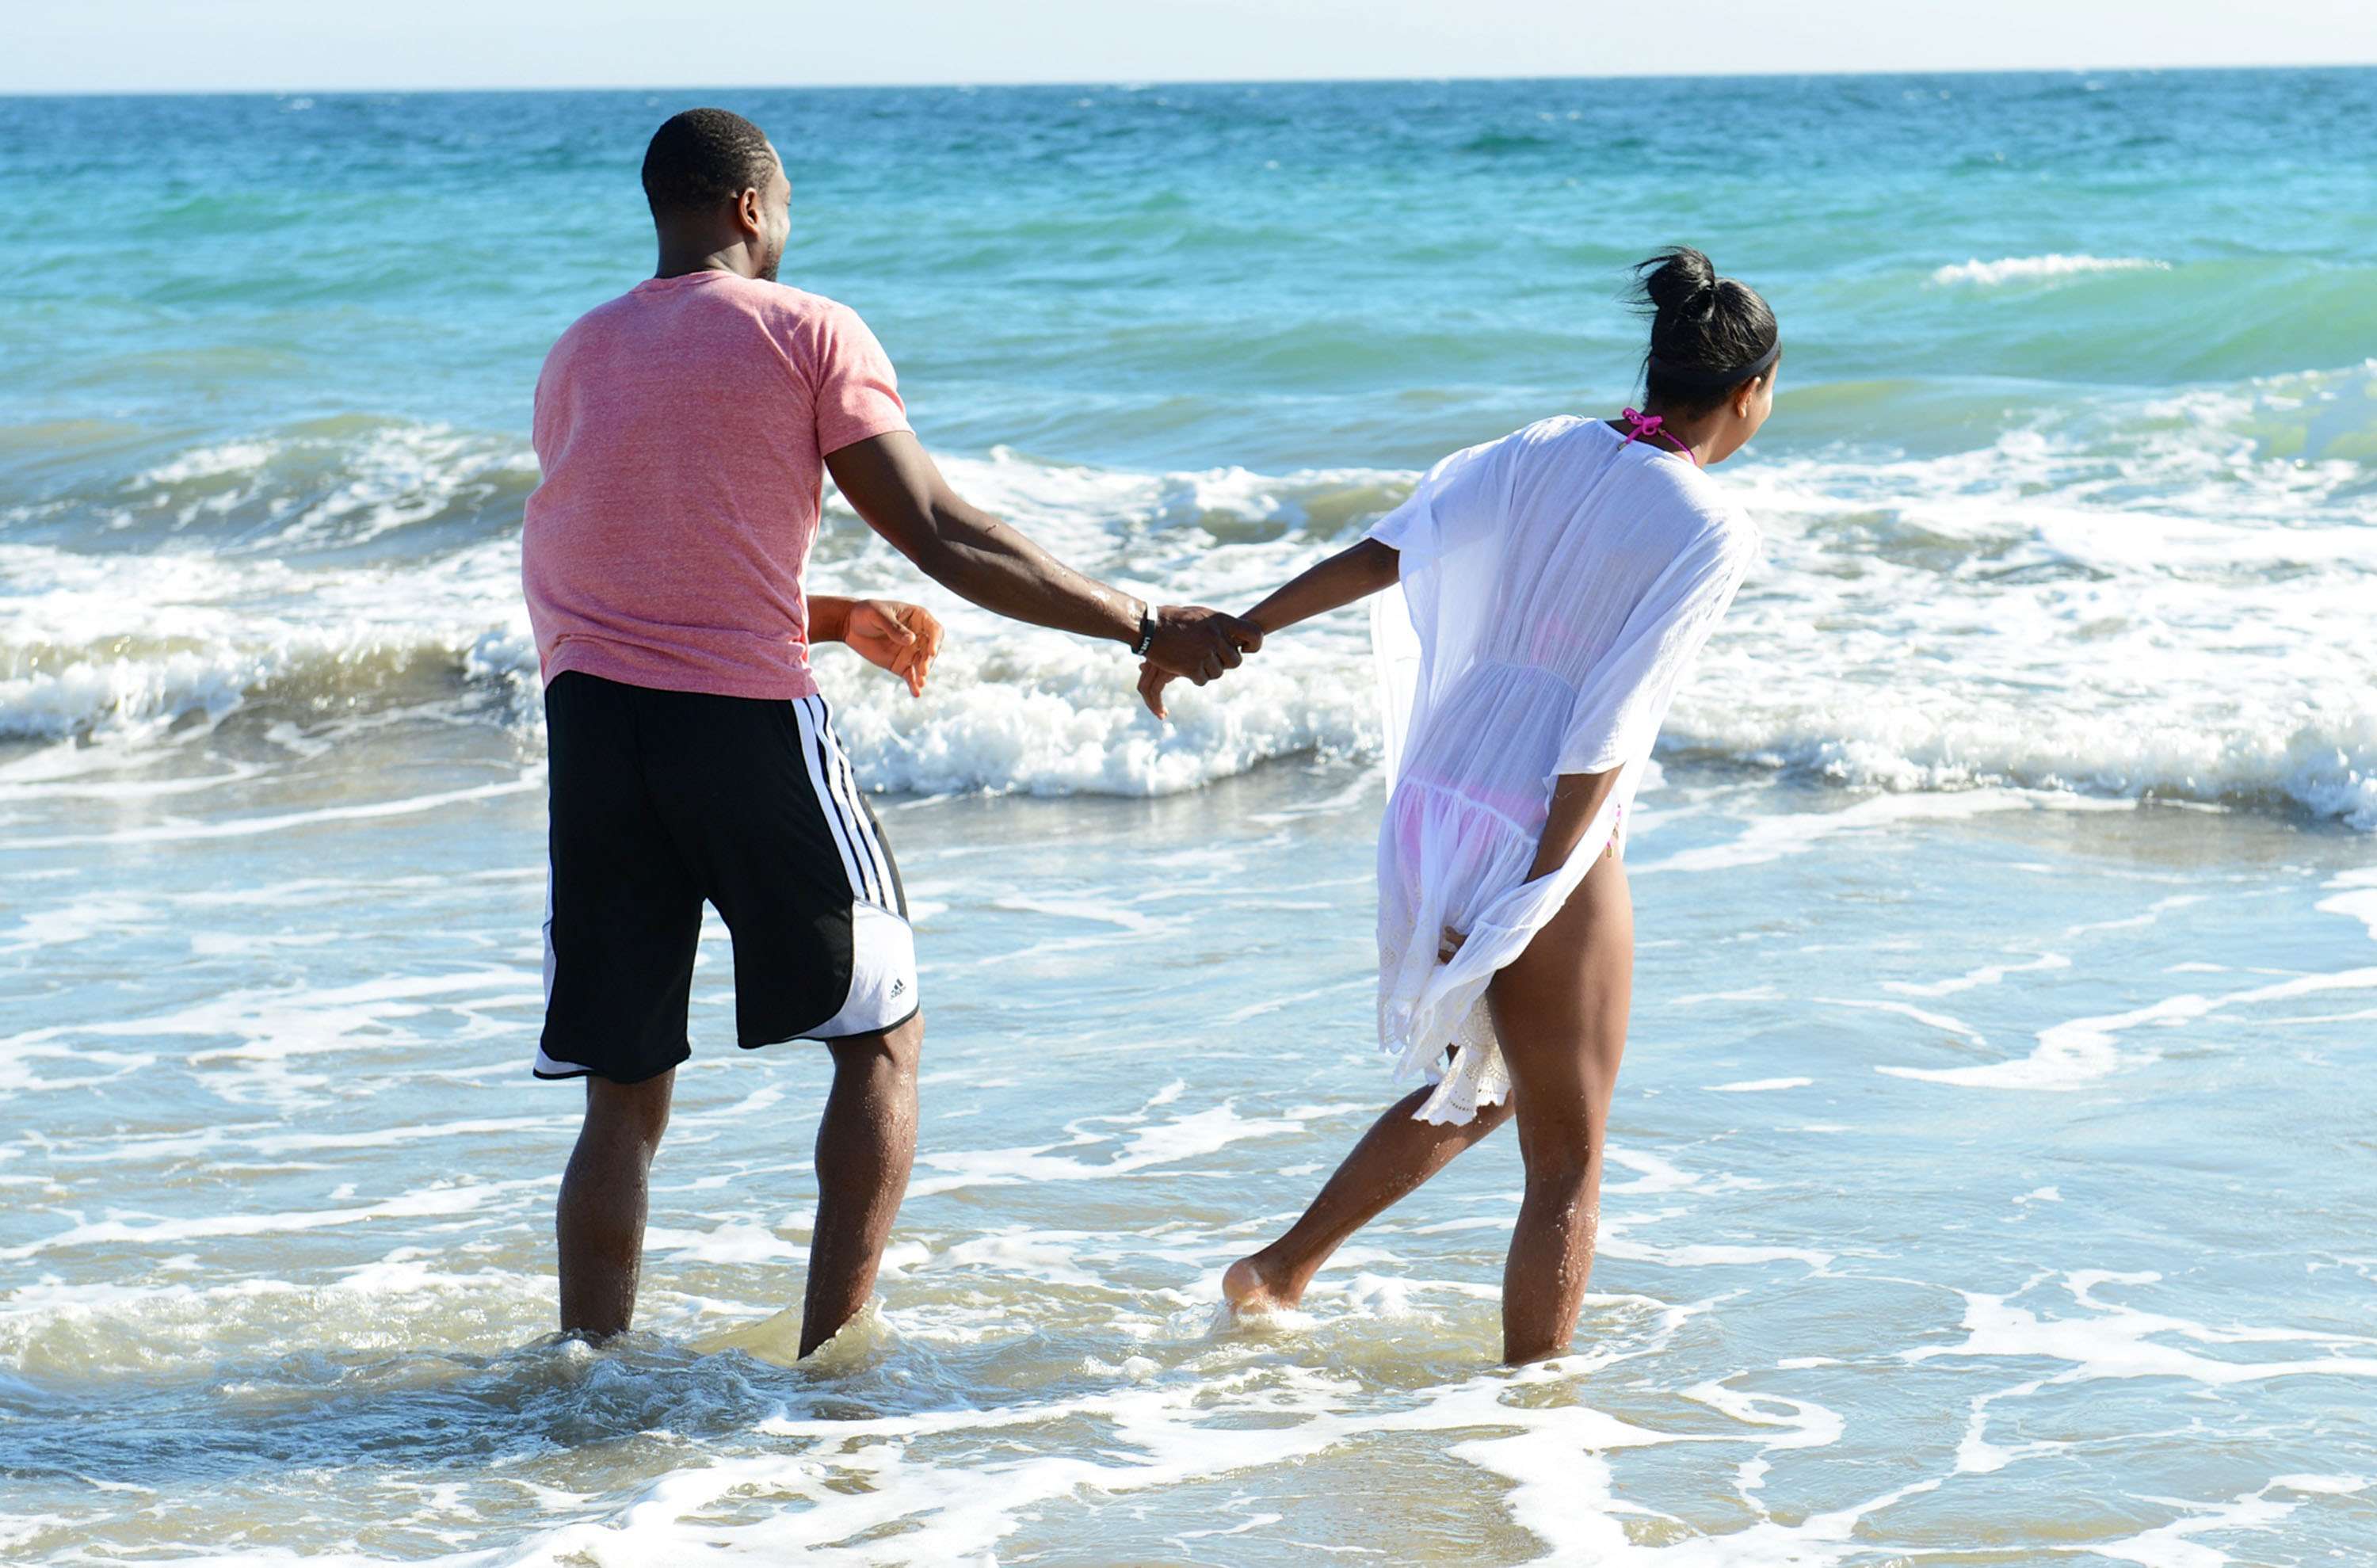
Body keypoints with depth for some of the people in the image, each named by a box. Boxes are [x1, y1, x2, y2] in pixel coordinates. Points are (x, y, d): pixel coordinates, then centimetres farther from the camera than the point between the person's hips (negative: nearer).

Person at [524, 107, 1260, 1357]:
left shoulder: (576, 357, 17)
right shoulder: (806, 333, 1)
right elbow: (944, 540, -5)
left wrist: (833, 620, 31)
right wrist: (1146, 630, -1)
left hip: (592, 724, 5)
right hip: (747, 727, -4)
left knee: (624, 1097, 10)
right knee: (882, 1039, 12)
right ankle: (831, 1349, 4)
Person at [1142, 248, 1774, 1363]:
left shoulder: (1547, 452, 7)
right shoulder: (1712, 535, -10)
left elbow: (1378, 557, 1)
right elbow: (1607, 734, -16)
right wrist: (1535, 890, -17)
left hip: (1431, 810, 7)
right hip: (1542, 841, -7)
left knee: (1483, 1084, 29)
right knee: (1568, 1157, 5)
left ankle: (1281, 1270, 34)